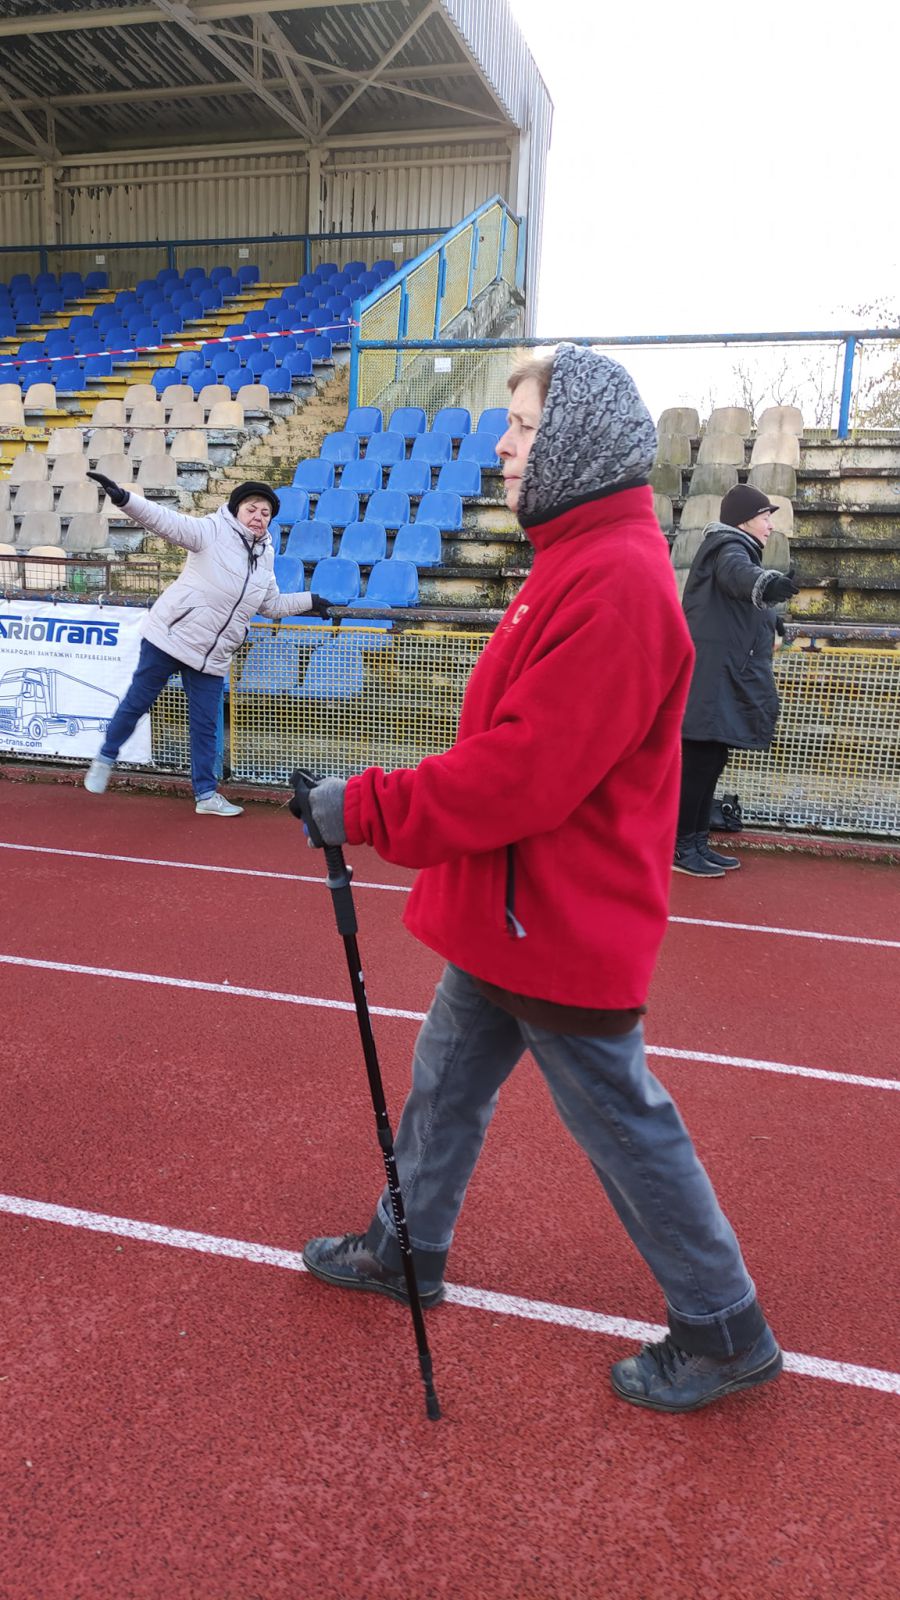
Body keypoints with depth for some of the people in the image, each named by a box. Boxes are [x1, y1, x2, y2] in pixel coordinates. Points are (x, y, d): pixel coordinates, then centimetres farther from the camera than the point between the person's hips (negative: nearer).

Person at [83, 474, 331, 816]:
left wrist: (309, 602, 20)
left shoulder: (266, 557, 10)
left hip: (212, 657, 5)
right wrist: (122, 498, -35)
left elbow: (272, 604, 24)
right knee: (136, 702, 6)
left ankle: (206, 794, 18)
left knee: (205, 726, 8)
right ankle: (105, 758, 29)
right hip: (169, 637, -5)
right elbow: (166, 521, -22)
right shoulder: (213, 531, -9)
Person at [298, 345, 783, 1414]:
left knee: (624, 1126, 6)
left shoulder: (616, 581, -23)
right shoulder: (576, 559, 10)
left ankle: (724, 1335, 27)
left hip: (562, 925, -10)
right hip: (509, 916, 10)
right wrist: (389, 808, 11)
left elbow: (527, 770, -28)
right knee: (445, 1082, 21)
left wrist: (368, 807, -21)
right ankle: (406, 1250, 43)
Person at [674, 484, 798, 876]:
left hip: (721, 682, 11)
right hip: (712, 679, -11)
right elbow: (739, 573, -35)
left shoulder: (735, 548, 26)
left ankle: (697, 843, 17)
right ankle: (680, 847, -2)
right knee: (698, 762, -8)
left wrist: (771, 616, 59)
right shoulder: (729, 548, -9)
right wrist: (767, 583, -56)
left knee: (708, 764, 11)